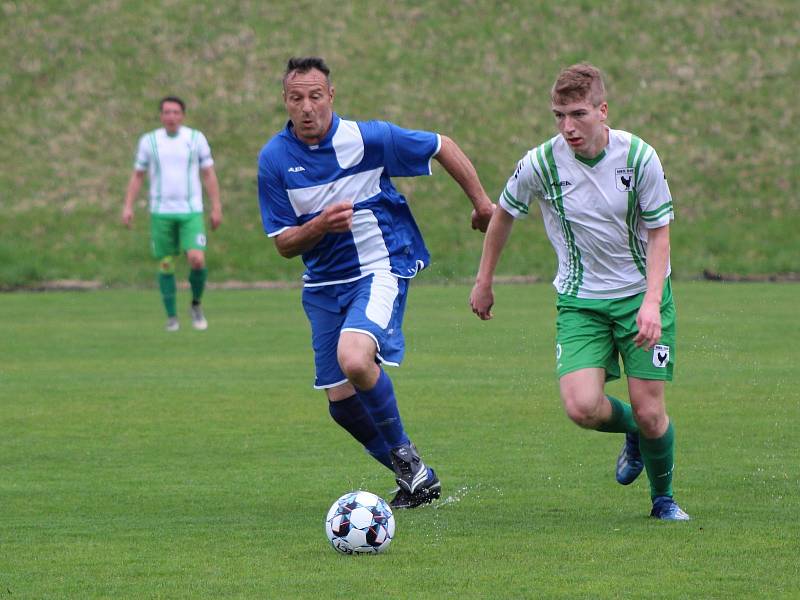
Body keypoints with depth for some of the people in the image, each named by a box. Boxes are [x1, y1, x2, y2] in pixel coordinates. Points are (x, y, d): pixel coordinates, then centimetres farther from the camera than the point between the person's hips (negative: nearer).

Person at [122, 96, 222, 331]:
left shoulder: (196, 138, 2)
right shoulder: (149, 141, 3)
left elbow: (209, 174, 6)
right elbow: (137, 175, 10)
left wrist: (216, 208, 2)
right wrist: (128, 207, 1)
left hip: (191, 212, -1)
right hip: (161, 212, 1)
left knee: (197, 260, -15)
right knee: (166, 264, 2)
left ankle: (196, 305, 9)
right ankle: (171, 317, 14)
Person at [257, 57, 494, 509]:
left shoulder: (369, 138, -12)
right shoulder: (274, 159, -5)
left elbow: (443, 147, 3)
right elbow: (284, 244, -2)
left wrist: (482, 203, 8)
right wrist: (321, 225, -22)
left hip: (382, 268, -5)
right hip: (324, 285, 5)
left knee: (354, 358, -31)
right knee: (342, 401, 3)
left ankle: (405, 453, -7)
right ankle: (415, 478, 24)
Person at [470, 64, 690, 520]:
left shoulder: (639, 157, -14)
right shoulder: (540, 164, -12)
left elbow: (659, 234, -6)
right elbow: (504, 214, 7)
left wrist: (652, 303, -19)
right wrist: (484, 282, 15)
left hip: (640, 294, -1)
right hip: (580, 299, 1)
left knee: (650, 413, -4)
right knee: (582, 406, -19)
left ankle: (663, 499, 25)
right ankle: (633, 431, 17)